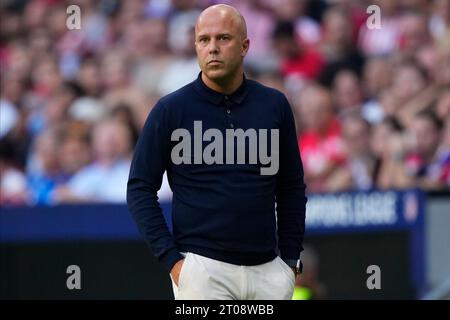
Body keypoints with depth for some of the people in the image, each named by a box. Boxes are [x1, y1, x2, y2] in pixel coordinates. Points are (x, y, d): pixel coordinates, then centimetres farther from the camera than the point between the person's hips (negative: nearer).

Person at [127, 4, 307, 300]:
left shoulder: (274, 105, 6)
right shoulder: (171, 109, -2)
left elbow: (291, 187, 14)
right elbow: (140, 189, -1)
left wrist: (290, 259, 9)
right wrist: (171, 259, -9)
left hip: (268, 269, 3)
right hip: (202, 269, -3)